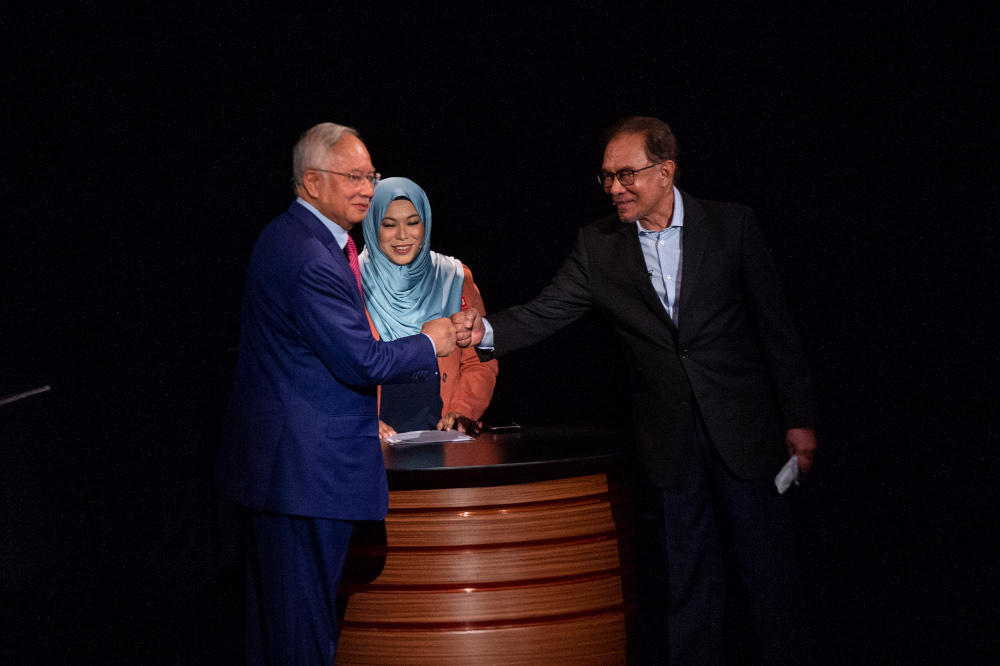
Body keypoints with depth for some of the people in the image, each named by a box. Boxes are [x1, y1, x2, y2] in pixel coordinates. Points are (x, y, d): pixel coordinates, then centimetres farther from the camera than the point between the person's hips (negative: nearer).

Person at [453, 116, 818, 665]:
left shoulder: (731, 225, -5)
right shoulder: (598, 246, 2)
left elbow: (774, 326, -3)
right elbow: (546, 312, -4)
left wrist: (799, 419, -3)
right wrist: (486, 331, -25)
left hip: (743, 428, -2)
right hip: (669, 438, 2)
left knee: (767, 568, 3)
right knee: (687, 577, 9)